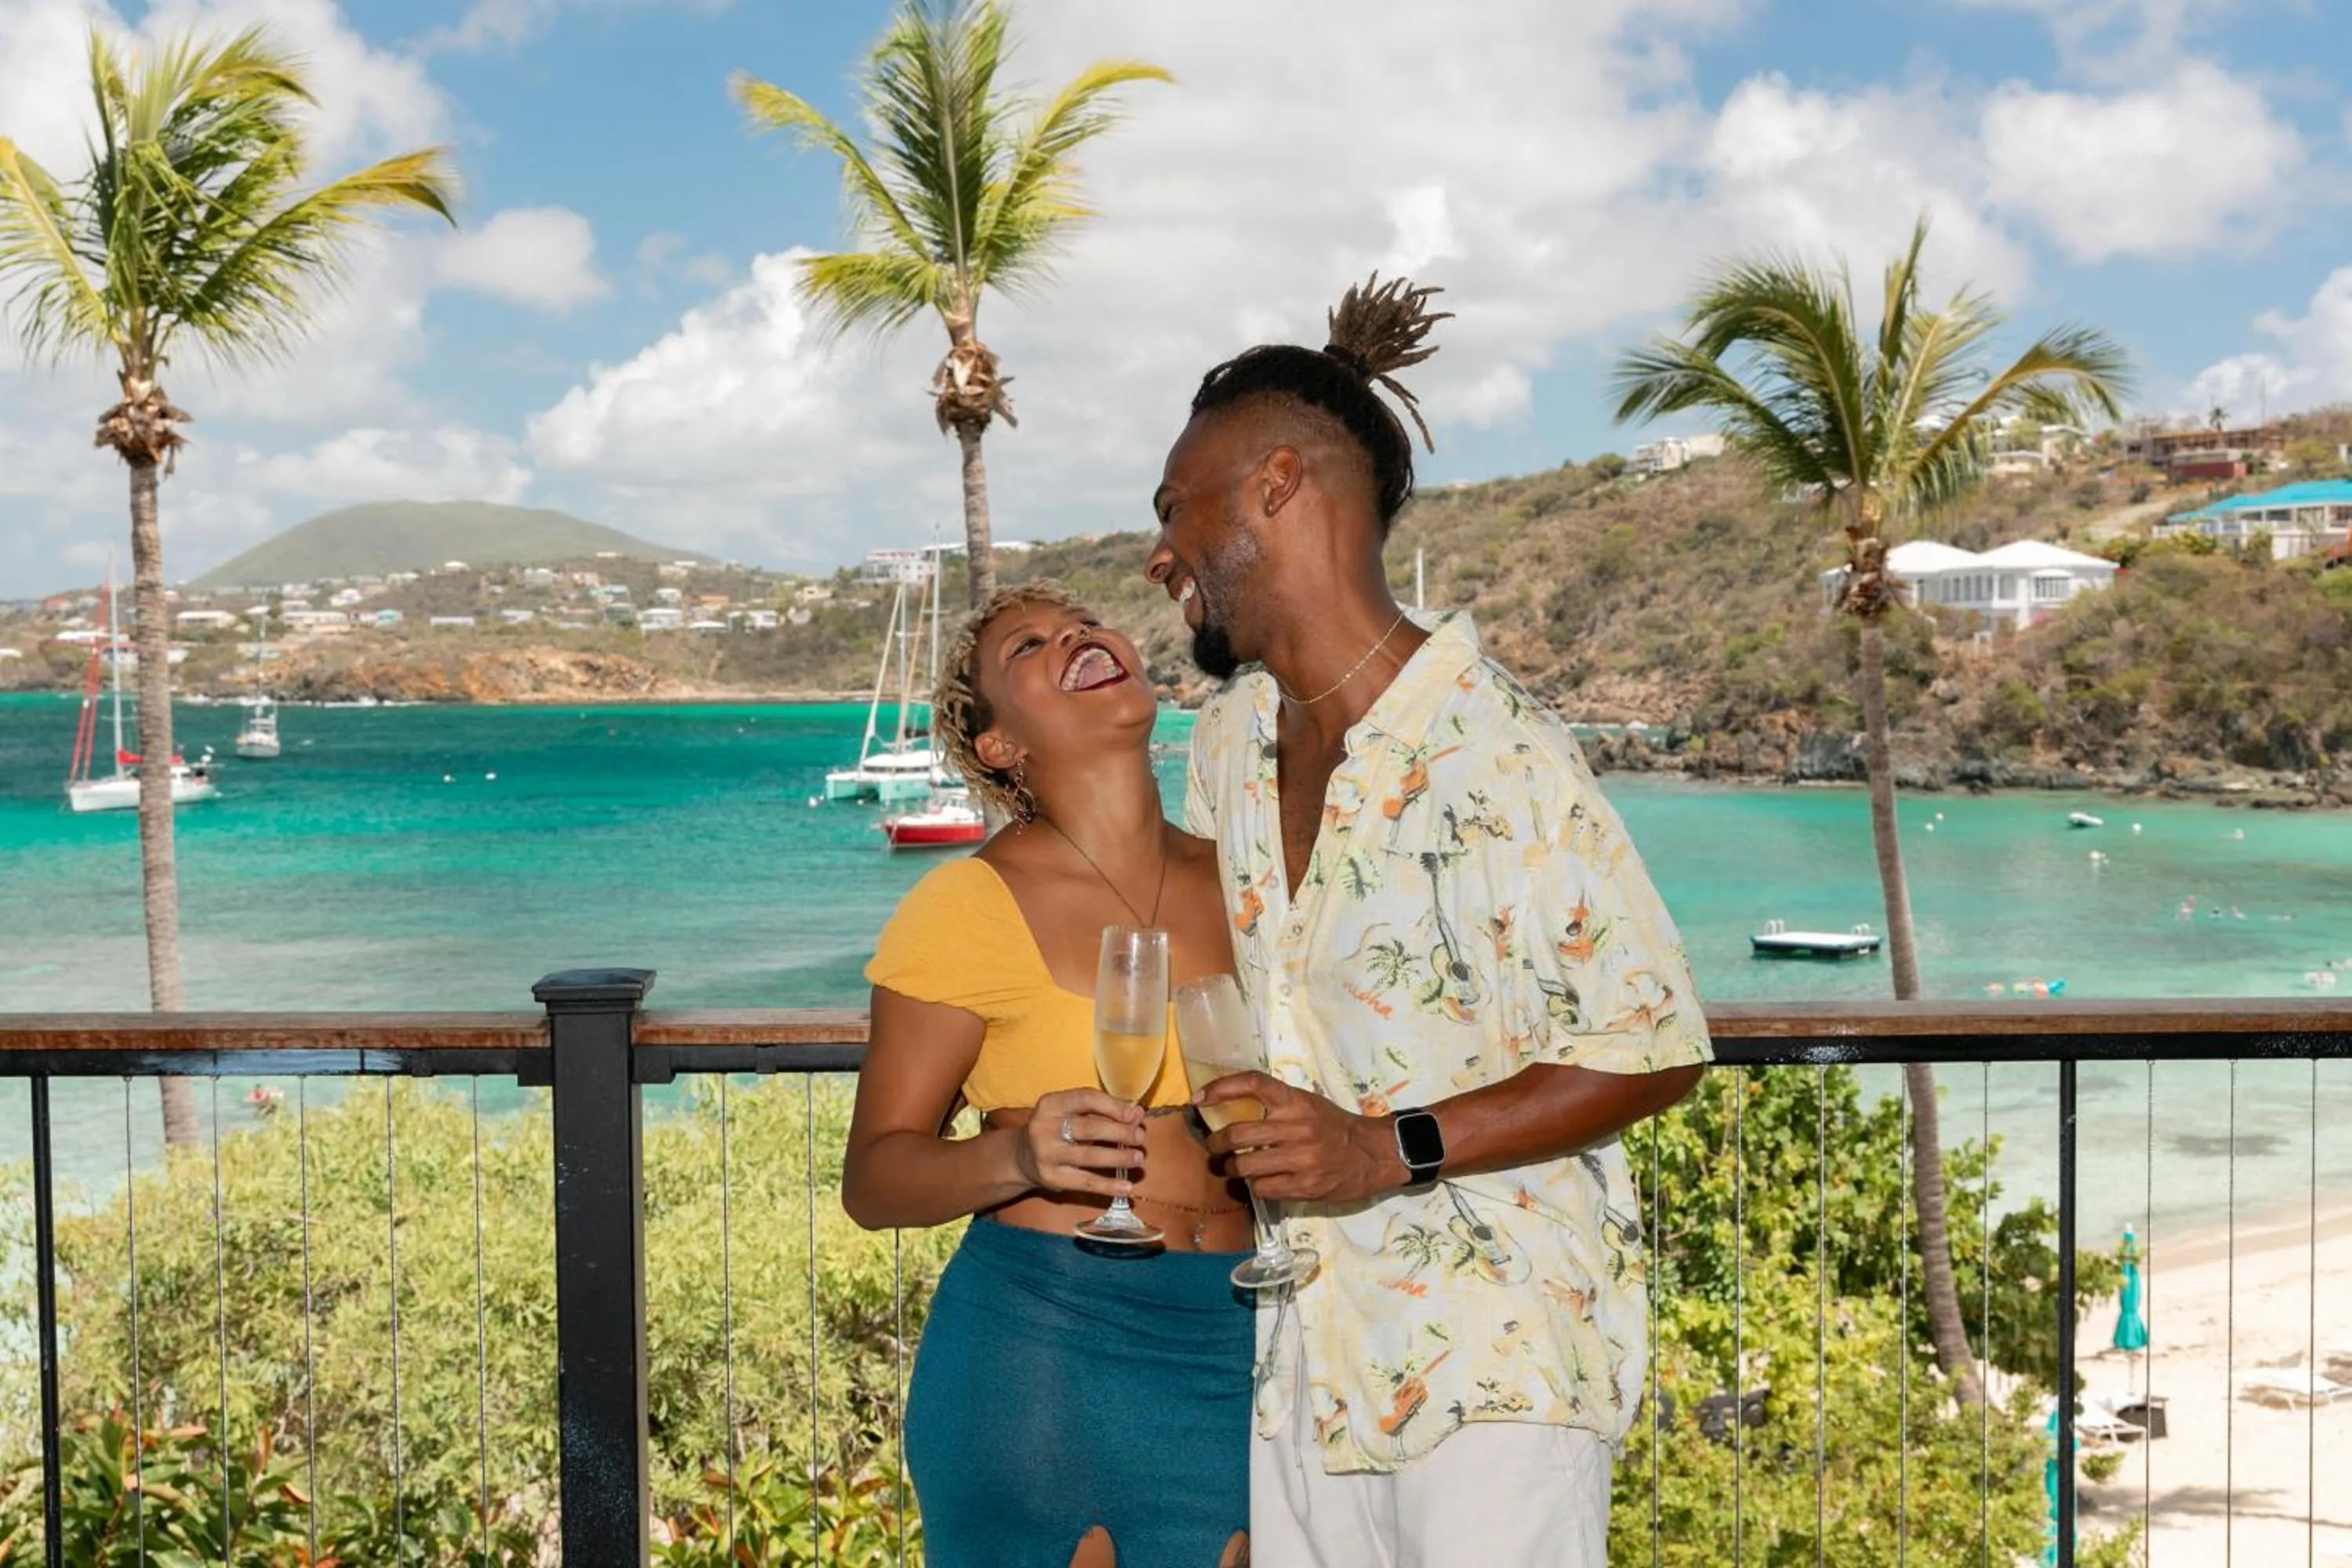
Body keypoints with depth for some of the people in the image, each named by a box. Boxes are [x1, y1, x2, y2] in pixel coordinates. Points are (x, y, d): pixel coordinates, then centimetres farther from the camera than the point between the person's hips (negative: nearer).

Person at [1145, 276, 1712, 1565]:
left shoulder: (1494, 750, -16)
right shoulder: (1225, 743, 7)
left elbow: (1651, 1050, -15)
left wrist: (1391, 1152, -20)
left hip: (1490, 1355, -6)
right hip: (1298, 1348, 7)